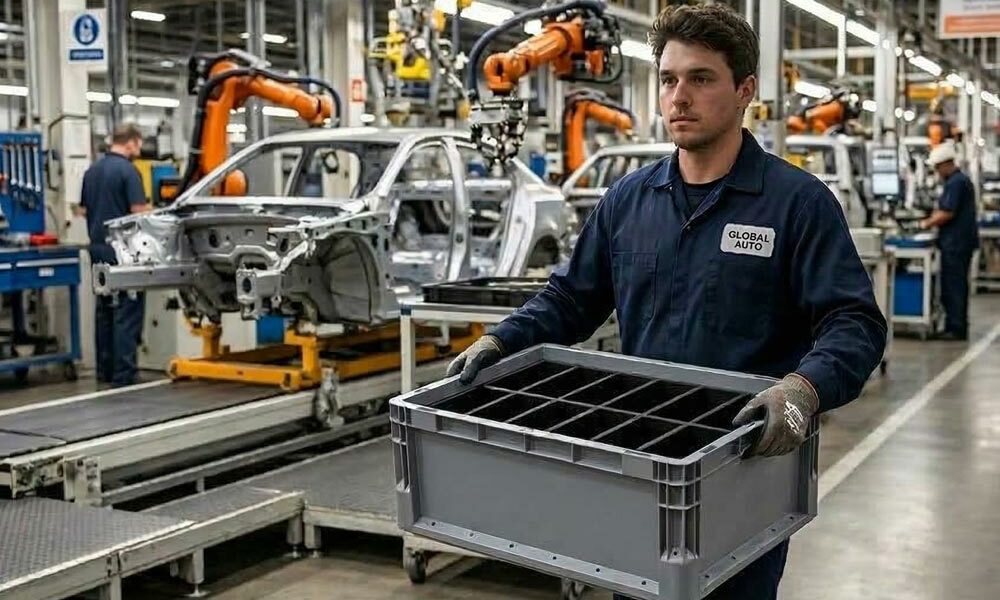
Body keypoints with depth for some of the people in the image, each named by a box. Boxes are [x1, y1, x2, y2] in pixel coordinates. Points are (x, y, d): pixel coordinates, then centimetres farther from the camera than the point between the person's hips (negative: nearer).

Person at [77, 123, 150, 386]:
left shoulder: (92, 170, 12)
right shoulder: (127, 170, -12)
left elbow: (83, 210, 17)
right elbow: (139, 211, -17)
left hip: (98, 248, 8)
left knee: (104, 310, 14)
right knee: (127, 312, -5)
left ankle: (105, 371, 18)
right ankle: (123, 375, -7)